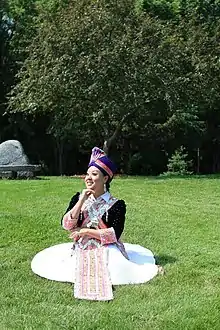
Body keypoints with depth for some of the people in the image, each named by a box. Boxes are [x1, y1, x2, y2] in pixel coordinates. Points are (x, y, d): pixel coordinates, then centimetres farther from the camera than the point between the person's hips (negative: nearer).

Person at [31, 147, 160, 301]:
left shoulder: (116, 204, -5)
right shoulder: (78, 198, 5)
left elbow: (115, 234, -13)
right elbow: (66, 225, -5)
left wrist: (85, 231, -12)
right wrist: (82, 200, -13)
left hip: (106, 250, -4)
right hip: (80, 249, 4)